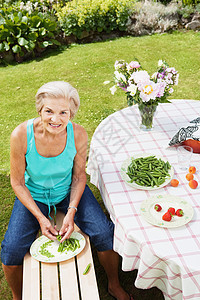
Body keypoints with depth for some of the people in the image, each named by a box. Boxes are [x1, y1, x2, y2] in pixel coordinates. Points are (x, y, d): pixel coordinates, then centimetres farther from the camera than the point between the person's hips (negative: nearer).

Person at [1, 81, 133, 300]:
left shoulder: (78, 134, -22)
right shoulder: (21, 135, -26)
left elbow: (79, 177, -7)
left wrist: (71, 212, -19)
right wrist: (40, 217, -20)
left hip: (68, 191, 1)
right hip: (33, 195, 0)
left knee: (105, 234, -14)